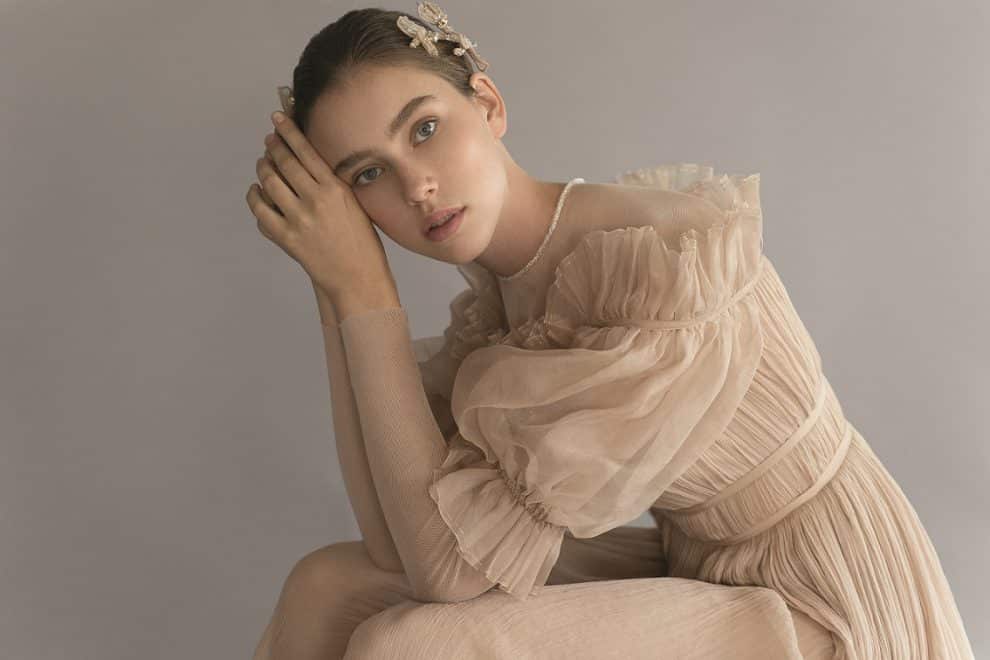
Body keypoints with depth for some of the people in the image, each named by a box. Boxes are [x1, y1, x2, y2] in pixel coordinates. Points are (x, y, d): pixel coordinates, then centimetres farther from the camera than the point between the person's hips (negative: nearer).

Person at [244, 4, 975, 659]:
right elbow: (395, 542, -9)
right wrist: (335, 283, -12)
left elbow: (454, 565, -25)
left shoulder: (664, 259, -27)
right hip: (695, 580, 8)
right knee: (328, 588, 0)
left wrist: (364, 286, -24)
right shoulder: (501, 284, -2)